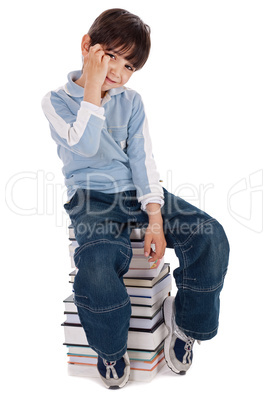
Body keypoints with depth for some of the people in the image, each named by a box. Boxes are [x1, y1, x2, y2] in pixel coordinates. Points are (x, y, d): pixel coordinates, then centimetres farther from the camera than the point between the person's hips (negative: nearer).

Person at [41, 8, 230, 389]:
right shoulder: (56, 101, 1)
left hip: (137, 191, 4)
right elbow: (85, 145, -17)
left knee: (211, 235, -19)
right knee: (96, 266, -34)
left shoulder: (132, 101, 10)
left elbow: (143, 159, 1)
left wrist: (155, 218, -10)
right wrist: (93, 89, -15)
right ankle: (111, 350, -2)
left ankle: (186, 321, 6)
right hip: (91, 198, -3)